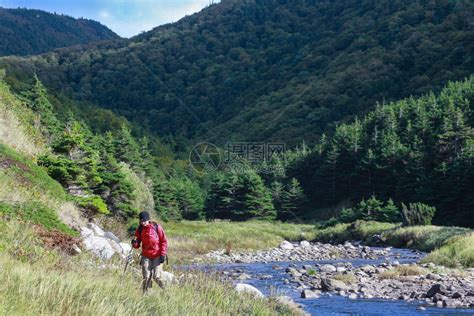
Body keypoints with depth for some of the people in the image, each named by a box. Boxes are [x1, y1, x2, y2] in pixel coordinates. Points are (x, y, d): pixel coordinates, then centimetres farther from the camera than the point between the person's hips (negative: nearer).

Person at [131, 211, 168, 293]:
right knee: (146, 277, -1)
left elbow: (164, 241, -3)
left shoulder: (156, 227, -7)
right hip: (146, 256, 3)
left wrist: (163, 254, -9)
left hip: (157, 256, -3)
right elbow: (137, 245, 7)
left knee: (157, 276, -8)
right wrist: (134, 243, -17)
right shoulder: (139, 229, 2)